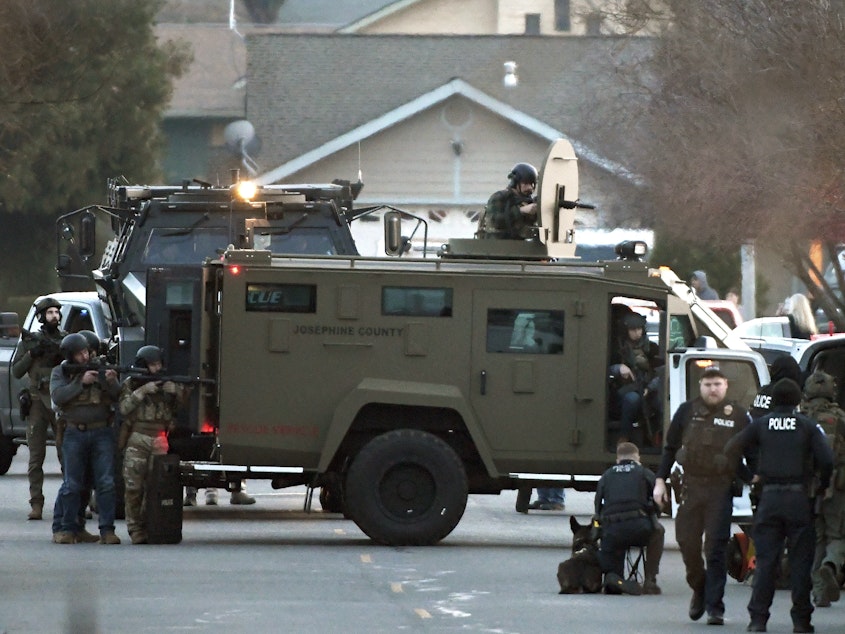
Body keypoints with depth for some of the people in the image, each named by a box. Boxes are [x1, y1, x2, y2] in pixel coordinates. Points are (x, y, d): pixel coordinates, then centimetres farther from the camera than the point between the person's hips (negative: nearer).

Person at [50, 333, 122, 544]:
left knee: (106, 483, -5)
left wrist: (112, 382, -18)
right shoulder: (60, 372, 5)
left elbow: (117, 397, 2)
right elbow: (57, 396, -11)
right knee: (72, 484, 1)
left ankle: (107, 530, -3)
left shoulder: (101, 368, 7)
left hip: (102, 432, 1)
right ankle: (68, 529, 9)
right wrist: (81, 382, -18)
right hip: (74, 433, -1)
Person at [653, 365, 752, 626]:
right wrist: (660, 481, 8)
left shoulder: (738, 416, 2)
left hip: (721, 489, -2)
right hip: (691, 485, 2)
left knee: (716, 549, -5)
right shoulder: (687, 412, 7)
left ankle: (715, 607, -2)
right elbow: (670, 448, 13)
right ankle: (699, 589, 28)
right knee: (687, 542, 3)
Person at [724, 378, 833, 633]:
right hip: (799, 496, -1)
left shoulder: (761, 424, 5)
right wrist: (823, 485, 9)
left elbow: (730, 449, 2)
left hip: (769, 497, 1)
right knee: (800, 561, 4)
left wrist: (749, 476, 16)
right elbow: (826, 459, -9)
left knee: (765, 560, 4)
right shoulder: (807, 425, 0)